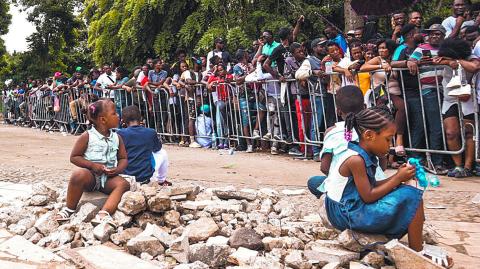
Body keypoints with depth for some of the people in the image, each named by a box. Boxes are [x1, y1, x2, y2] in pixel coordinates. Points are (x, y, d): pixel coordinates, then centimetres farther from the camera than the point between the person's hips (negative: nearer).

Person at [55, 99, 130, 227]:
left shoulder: (117, 138, 8)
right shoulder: (87, 136, -5)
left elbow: (123, 159, 13)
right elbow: (74, 157, -3)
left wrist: (118, 169, -10)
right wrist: (92, 165, -17)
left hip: (108, 178, 4)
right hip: (91, 175, -4)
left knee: (123, 184, -25)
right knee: (79, 174, -36)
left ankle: (103, 214, -40)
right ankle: (69, 209, -16)